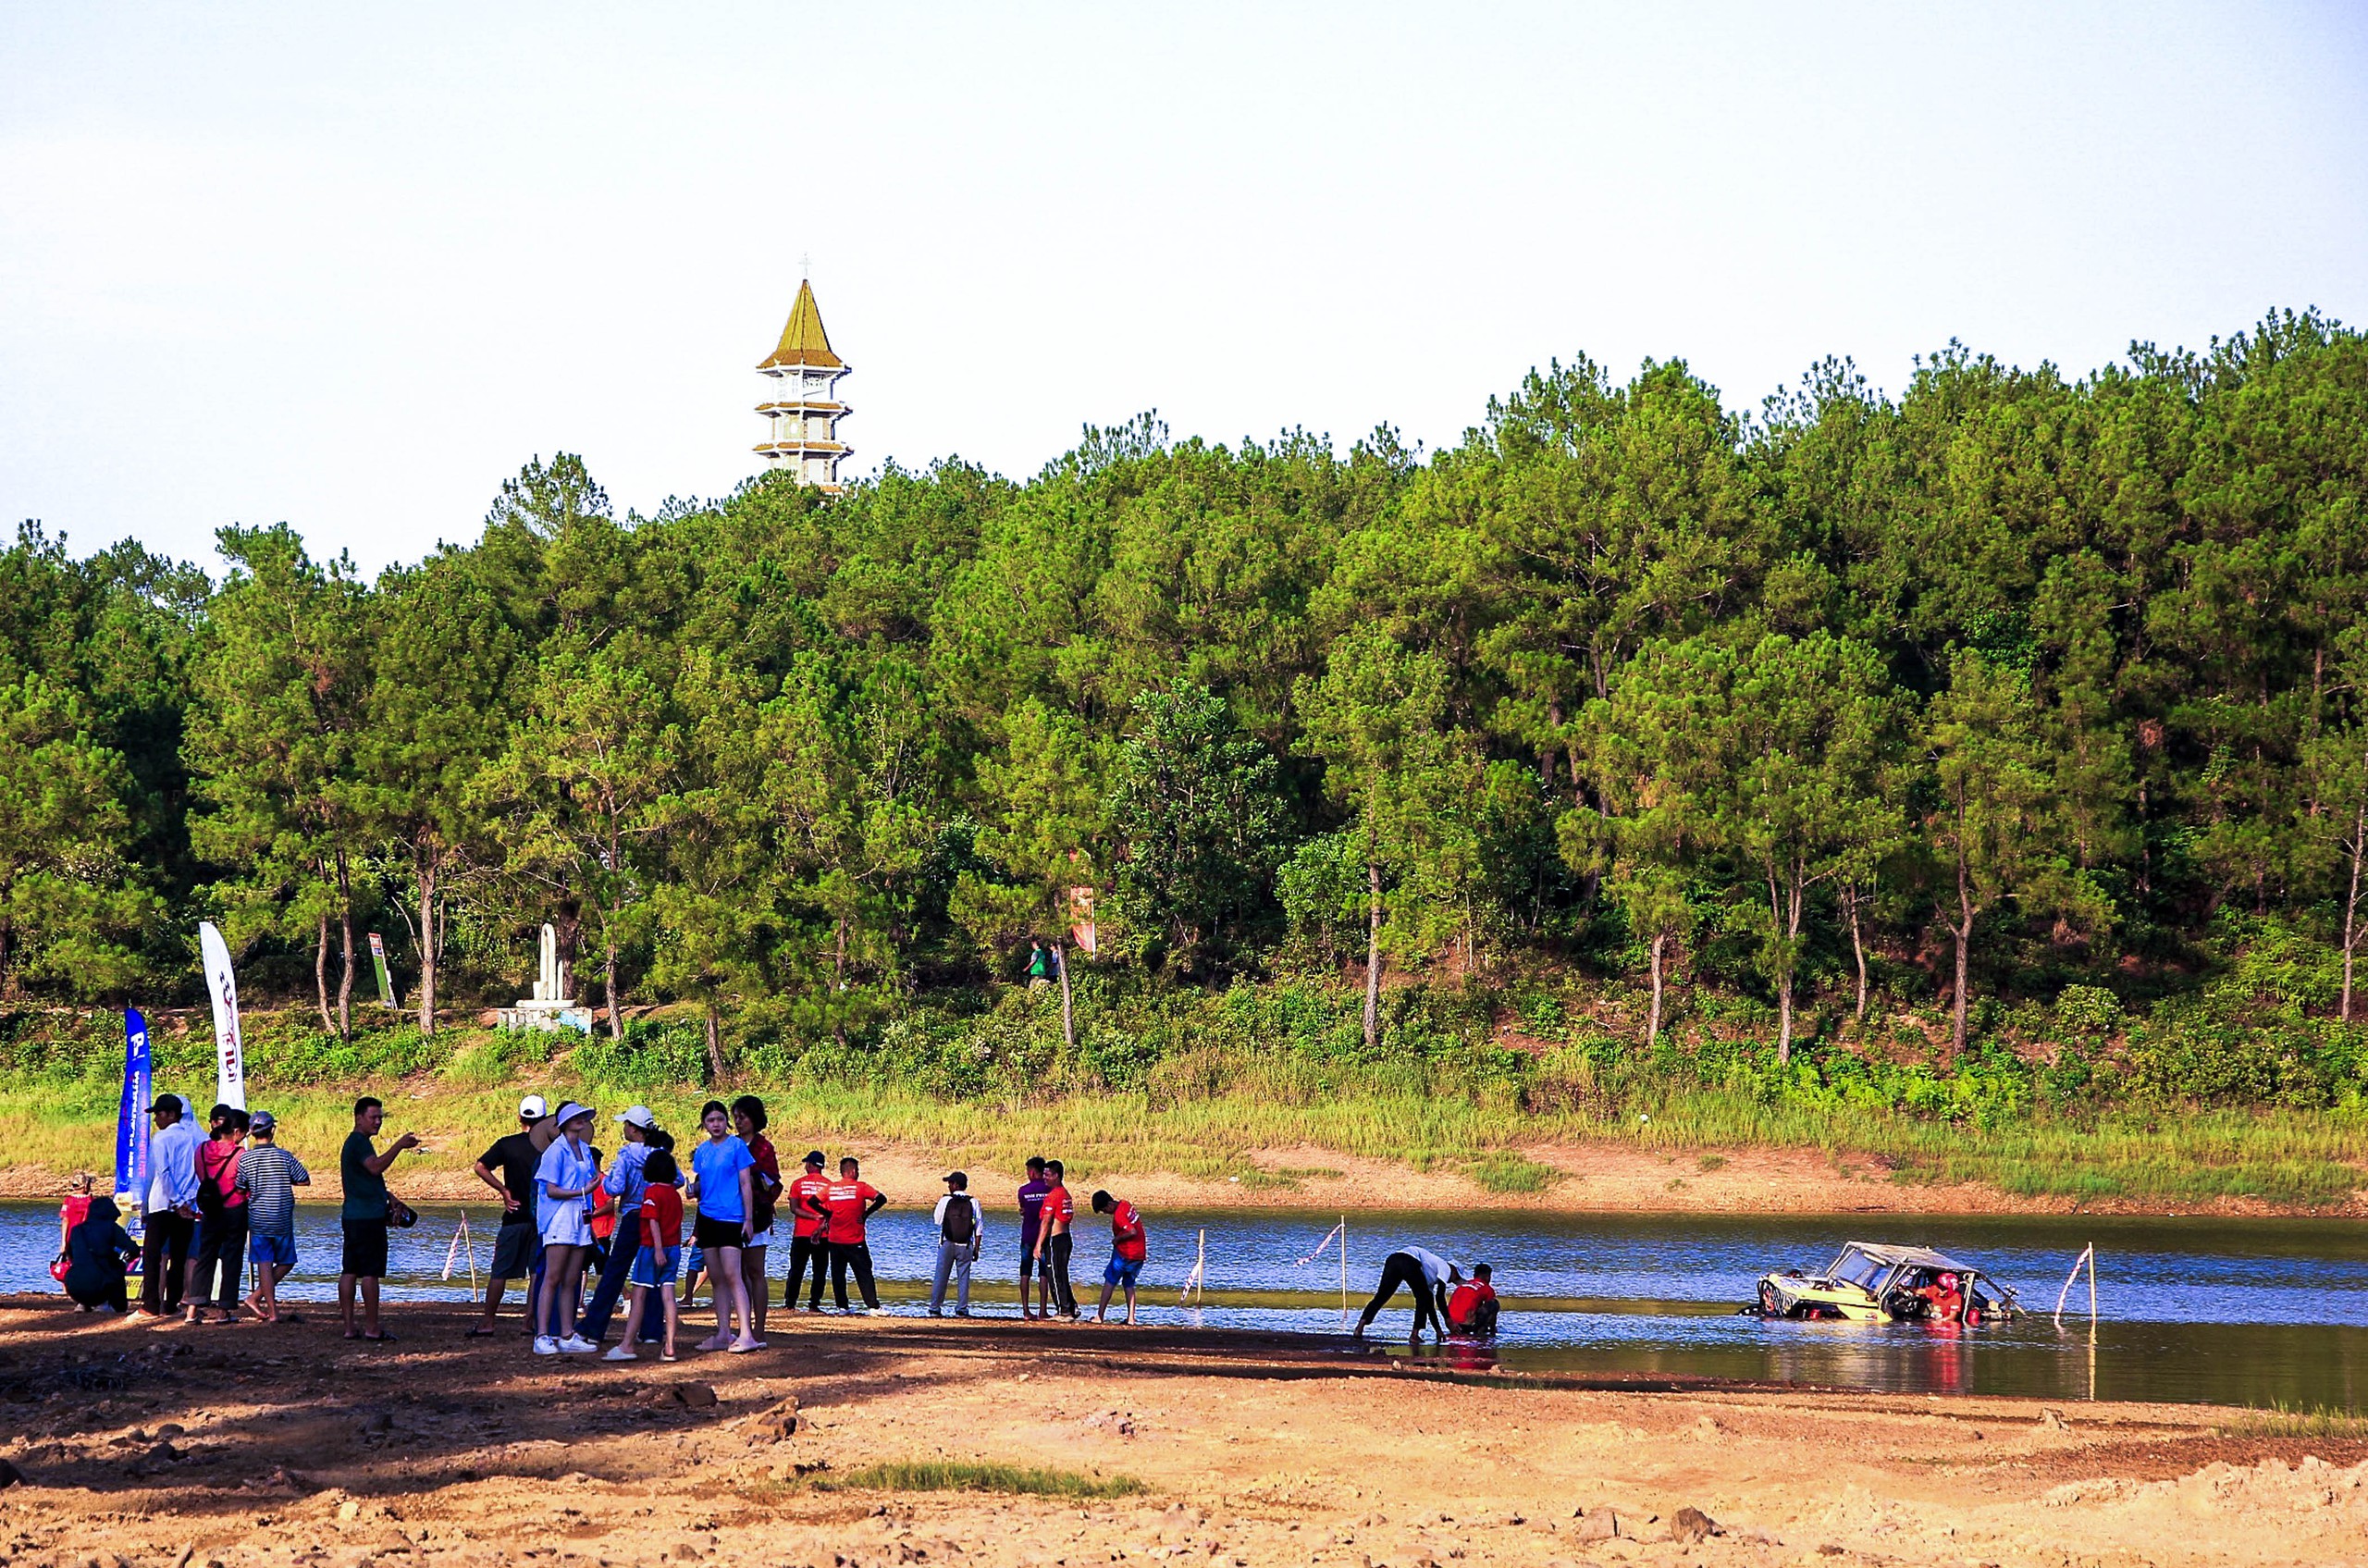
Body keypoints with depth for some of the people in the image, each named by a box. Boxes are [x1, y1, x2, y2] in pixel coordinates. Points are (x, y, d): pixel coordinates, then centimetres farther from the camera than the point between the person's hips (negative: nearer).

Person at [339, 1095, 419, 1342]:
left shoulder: (353, 1142, 21)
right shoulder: (359, 1142, -11)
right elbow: (375, 1166, -27)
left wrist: (387, 1197, 23)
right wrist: (399, 1146, -26)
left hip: (352, 1215, 10)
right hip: (368, 1217, -10)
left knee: (349, 1272, 8)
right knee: (370, 1272, -7)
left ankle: (350, 1327, 9)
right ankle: (372, 1328, -7)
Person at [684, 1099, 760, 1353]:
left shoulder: (737, 1146, -4)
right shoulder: (702, 1151, 12)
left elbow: (746, 1184, -5)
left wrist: (748, 1219, -9)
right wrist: (694, 1188, -4)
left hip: (731, 1218, -6)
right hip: (707, 1217, 6)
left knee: (731, 1275, -15)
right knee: (717, 1278, 8)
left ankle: (746, 1334, -20)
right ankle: (723, 1334, 11)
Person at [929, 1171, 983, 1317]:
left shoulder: (945, 1201, -4)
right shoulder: (973, 1203, -1)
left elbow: (938, 1220, 10)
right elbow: (979, 1228, 0)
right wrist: (976, 1249, 5)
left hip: (947, 1244, -1)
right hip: (965, 1246, 1)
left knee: (940, 1277, 6)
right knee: (963, 1278, 5)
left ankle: (935, 1309, 7)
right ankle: (962, 1309, 1)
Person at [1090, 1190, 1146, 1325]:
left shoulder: (1118, 1215, -19)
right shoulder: (1125, 1204, 7)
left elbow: (1132, 1232, -26)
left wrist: (1117, 1239, -11)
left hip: (1125, 1254, -9)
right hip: (1140, 1253, 9)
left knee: (1109, 1282, 2)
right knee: (1129, 1284, 16)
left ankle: (1100, 1316, 1)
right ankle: (1131, 1317, 10)